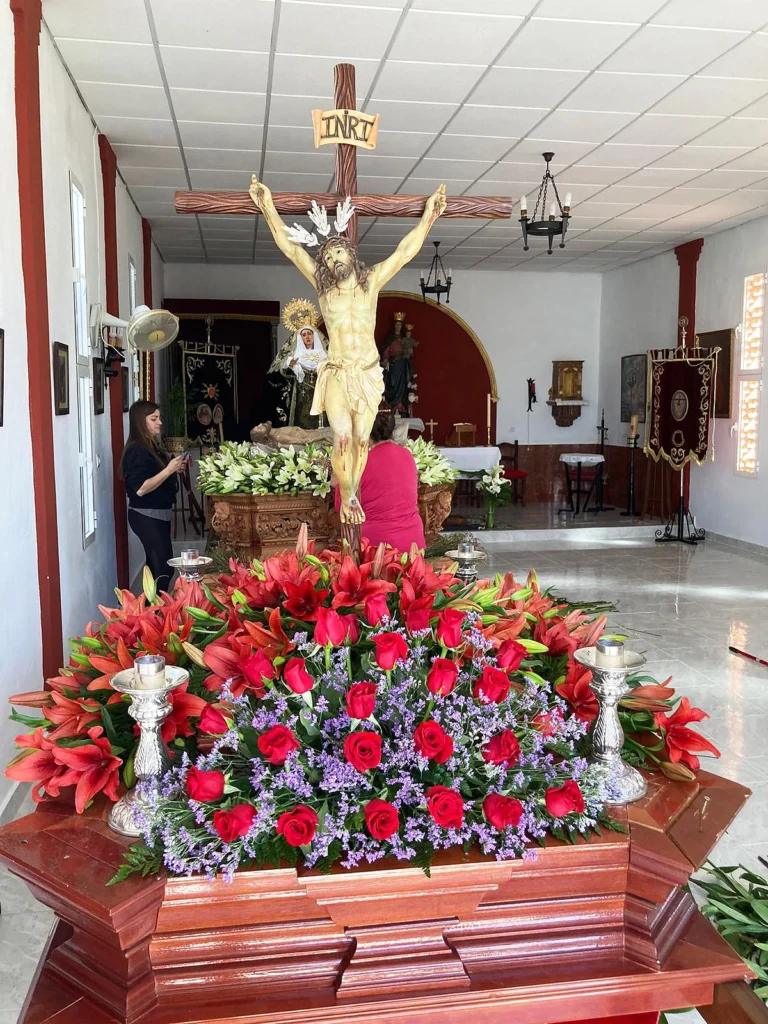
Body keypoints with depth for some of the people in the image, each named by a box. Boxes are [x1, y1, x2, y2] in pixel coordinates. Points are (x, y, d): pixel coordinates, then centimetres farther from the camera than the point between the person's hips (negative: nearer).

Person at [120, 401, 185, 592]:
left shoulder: (152, 446, 12)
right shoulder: (137, 450, -16)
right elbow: (140, 489, -24)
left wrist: (174, 468, 6)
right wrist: (169, 470, -22)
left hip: (158, 515, 9)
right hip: (146, 517, -9)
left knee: (156, 567, 11)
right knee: (164, 568, -10)